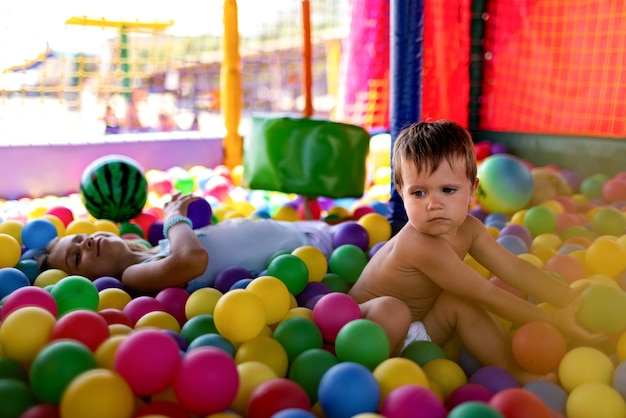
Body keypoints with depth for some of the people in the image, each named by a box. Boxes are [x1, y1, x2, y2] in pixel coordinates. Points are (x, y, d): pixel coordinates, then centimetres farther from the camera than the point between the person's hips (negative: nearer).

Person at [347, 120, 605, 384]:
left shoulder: (468, 229, -7)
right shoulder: (422, 246, -32)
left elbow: (513, 267, -4)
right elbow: (488, 295, -27)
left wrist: (568, 298, -15)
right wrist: (553, 321, -22)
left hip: (414, 330, 8)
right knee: (391, 310, -37)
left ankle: (518, 374, 0)